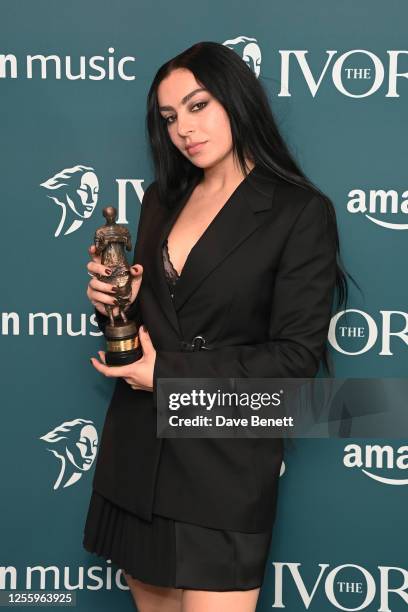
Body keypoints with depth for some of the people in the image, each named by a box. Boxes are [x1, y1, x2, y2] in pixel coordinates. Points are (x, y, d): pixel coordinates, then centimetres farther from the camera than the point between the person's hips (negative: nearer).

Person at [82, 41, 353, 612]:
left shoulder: (300, 212, -7)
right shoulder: (162, 199, 12)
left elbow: (296, 356, -11)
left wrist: (169, 371, -13)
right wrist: (115, 302, -5)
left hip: (226, 460, -5)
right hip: (136, 452, 6)